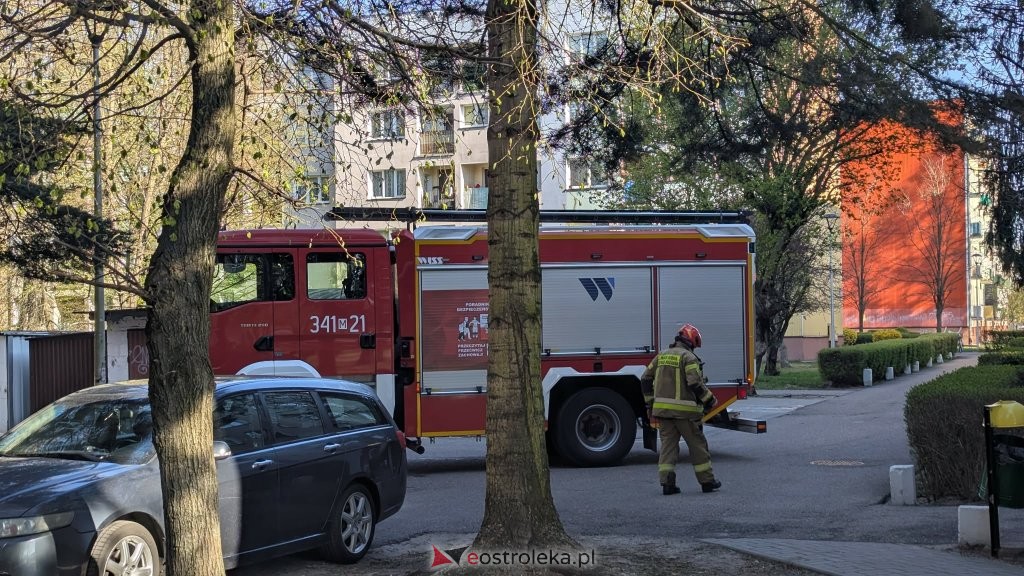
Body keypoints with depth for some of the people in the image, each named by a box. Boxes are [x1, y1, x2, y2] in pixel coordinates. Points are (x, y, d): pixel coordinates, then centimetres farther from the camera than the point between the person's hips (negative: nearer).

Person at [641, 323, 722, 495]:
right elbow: (695, 384, -18)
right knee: (697, 444, 7)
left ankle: (667, 483, -1)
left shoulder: (662, 355, 13)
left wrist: (650, 404, 19)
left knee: (668, 444, 7)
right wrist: (710, 400, -4)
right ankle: (707, 481, 14)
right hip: (684, 410, -5)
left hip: (662, 410, 5)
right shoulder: (688, 357, -8)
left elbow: (646, 380, 13)